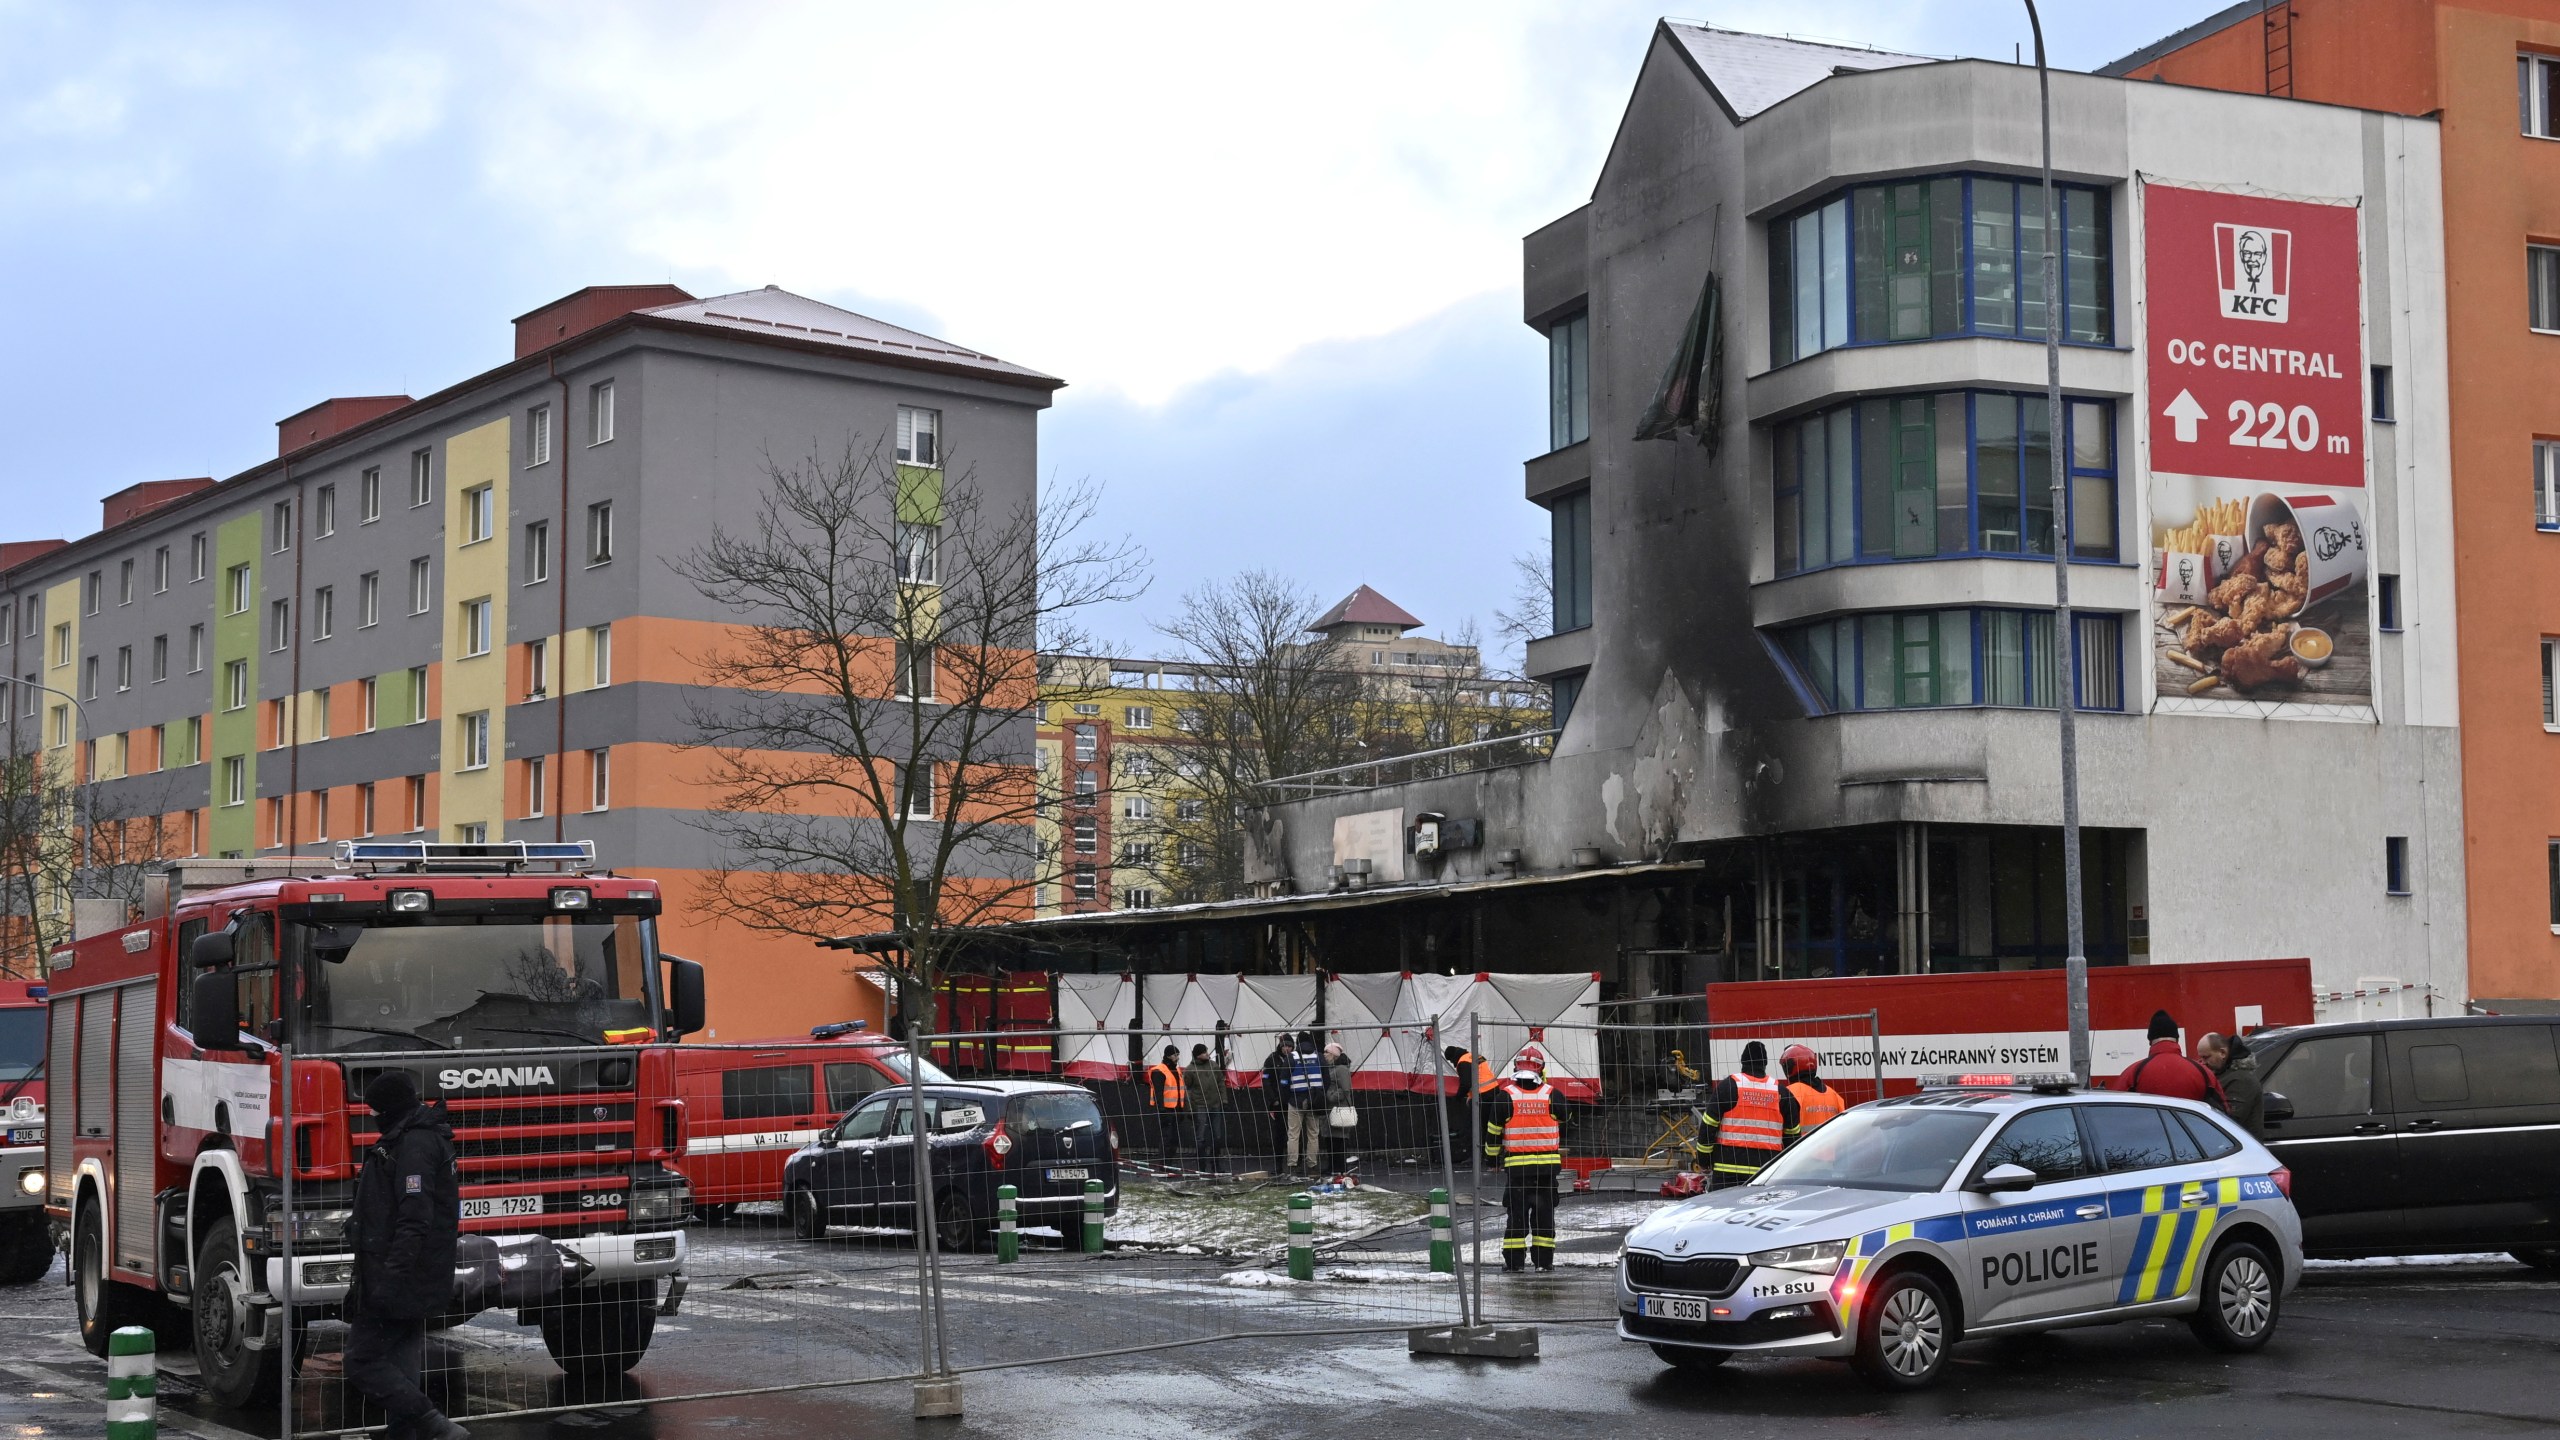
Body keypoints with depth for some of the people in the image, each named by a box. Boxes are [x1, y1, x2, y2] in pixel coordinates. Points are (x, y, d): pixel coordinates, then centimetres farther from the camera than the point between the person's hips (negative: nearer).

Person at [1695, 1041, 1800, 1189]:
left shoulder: (1728, 1086, -2)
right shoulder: (1780, 1092, 7)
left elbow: (1708, 1126, -3)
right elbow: (1793, 1134, 13)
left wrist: (1704, 1158, 6)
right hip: (1768, 1170, 3)